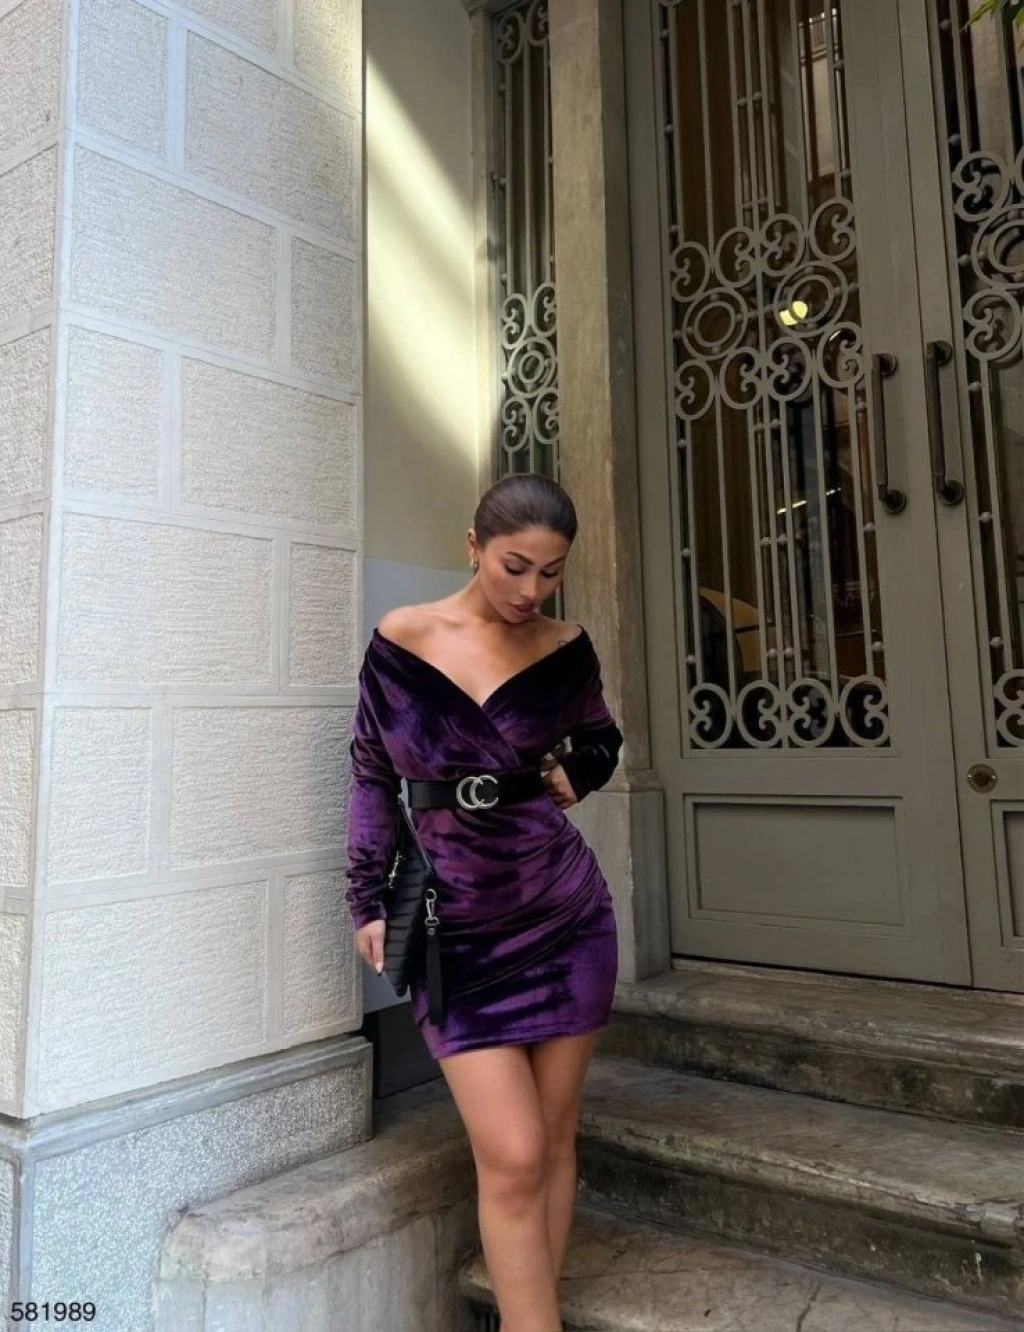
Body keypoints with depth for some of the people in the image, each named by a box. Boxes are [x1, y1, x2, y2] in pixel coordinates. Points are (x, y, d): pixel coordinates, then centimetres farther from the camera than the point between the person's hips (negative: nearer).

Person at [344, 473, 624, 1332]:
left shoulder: (566, 651, -1)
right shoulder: (401, 639, -5)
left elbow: (603, 740, 17)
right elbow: (373, 775, 3)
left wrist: (571, 775, -5)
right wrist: (369, 902, 1)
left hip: (566, 915, 2)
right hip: (456, 928, -2)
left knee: (553, 1142, 10)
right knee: (513, 1159, -5)